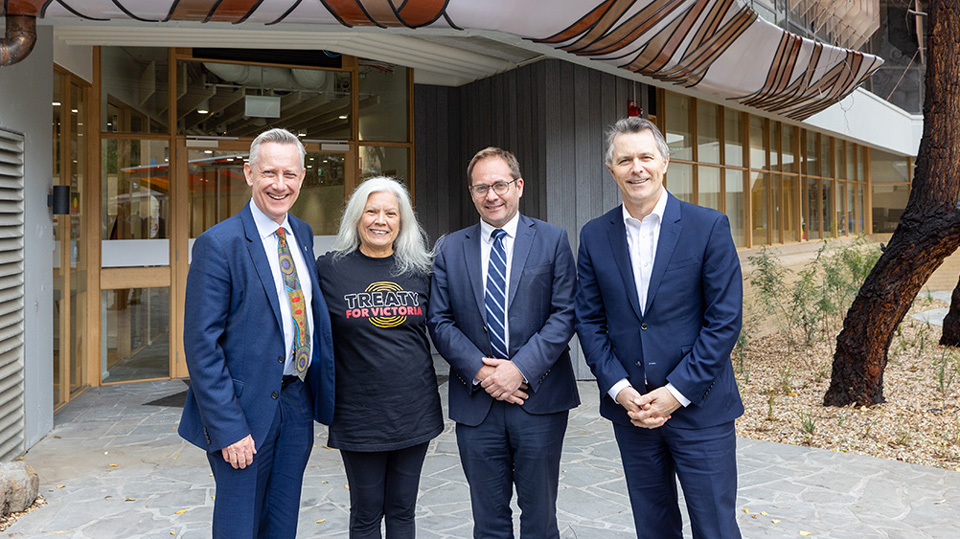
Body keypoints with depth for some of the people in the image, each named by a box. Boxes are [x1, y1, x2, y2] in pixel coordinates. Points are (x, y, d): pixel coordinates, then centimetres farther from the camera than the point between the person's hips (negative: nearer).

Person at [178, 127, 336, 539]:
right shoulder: (218, 244, -13)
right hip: (247, 410, -6)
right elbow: (201, 346, -15)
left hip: (298, 403, 6)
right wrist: (228, 428, -18)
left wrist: (323, 394, 8)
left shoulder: (302, 234, 8)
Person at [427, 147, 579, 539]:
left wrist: (522, 368, -15)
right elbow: (439, 320, 3)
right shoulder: (450, 249, 7)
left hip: (539, 399, -1)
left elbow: (565, 313, -5)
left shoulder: (552, 240, 2)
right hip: (476, 403, 2)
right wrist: (479, 370, -11)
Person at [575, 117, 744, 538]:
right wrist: (619, 389, -7)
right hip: (629, 408, 3)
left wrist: (677, 392, -13)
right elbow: (589, 321, 4)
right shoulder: (594, 236, 3)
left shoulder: (709, 227, -6)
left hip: (699, 407, -3)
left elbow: (725, 321, -9)